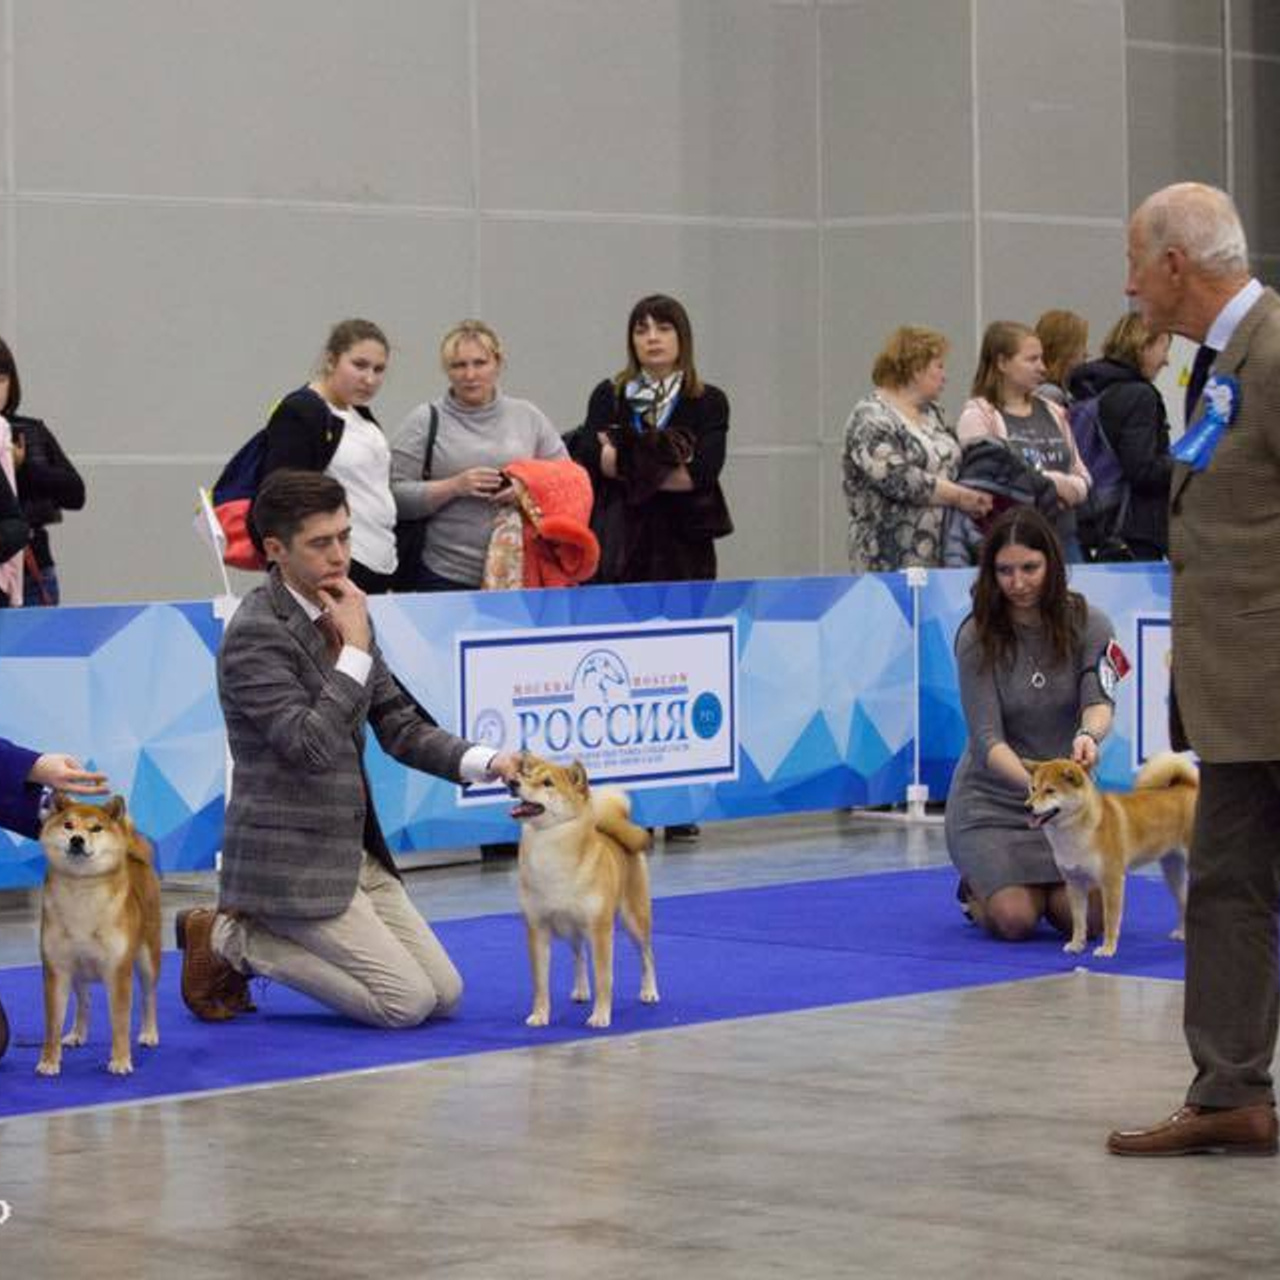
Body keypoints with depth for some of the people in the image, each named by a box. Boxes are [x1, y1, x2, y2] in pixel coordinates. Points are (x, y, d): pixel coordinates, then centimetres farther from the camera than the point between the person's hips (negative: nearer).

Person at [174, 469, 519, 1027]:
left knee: (444, 994, 6)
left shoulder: (343, 613, 8)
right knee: (407, 1002, -12)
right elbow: (311, 746, -26)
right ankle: (231, 940, 1)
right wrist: (355, 647, -21)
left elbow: (399, 725, 10)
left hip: (353, 850, 9)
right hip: (290, 862, -9)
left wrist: (485, 762, -5)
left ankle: (254, 934, 14)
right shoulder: (255, 634, -18)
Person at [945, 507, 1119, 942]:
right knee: (1016, 920, -19)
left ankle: (1040, 886, 22)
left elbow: (1098, 701, -20)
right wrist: (1033, 782, -38)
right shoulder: (977, 638, -13)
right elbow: (987, 738, -18)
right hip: (992, 796, -2)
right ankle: (977, 888, 18)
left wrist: (1088, 735, -46)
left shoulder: (1088, 624, -7)